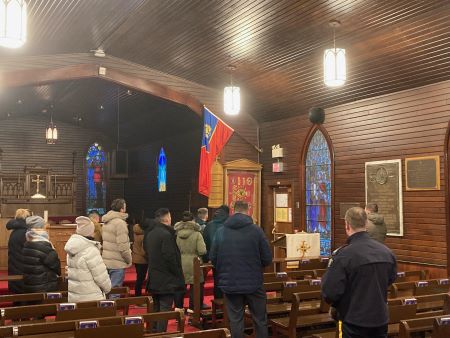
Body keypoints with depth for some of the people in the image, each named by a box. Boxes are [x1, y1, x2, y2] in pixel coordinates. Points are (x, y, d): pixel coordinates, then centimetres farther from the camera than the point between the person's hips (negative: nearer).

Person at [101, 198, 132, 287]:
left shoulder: (107, 222, 10)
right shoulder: (120, 223, -17)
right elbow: (123, 246, -20)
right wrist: (129, 260, -7)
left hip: (106, 260, 8)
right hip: (117, 263, -8)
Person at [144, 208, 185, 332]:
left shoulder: (150, 233, 8)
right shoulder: (166, 234, -20)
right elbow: (170, 258, -22)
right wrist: (178, 275, -11)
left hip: (153, 278, 9)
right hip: (166, 279, -9)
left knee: (156, 309, 17)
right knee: (164, 311, -4)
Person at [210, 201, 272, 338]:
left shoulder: (221, 232, -2)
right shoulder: (256, 230, -9)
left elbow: (213, 258, 1)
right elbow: (267, 259, -7)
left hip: (230, 284, 2)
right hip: (253, 283, -2)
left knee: (235, 321, 10)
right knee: (260, 320, 12)